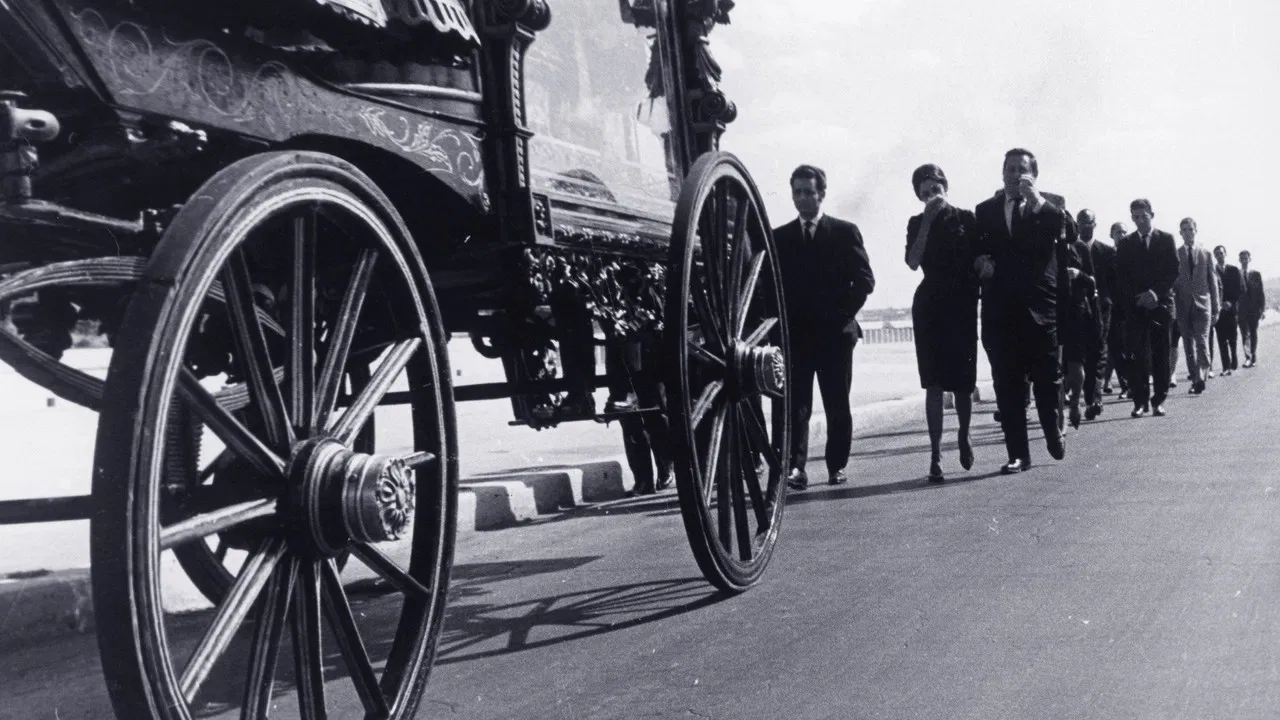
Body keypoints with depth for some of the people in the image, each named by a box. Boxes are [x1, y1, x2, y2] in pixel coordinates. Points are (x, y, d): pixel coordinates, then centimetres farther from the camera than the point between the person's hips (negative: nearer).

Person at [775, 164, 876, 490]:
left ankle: (837, 466, 12)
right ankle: (795, 466, -7)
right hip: (794, 333, 1)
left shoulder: (845, 231, 6)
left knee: (838, 405, 3)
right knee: (796, 404, -5)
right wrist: (783, 321, -4)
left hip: (835, 331, -1)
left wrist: (844, 314, -6)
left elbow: (865, 279, 2)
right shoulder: (780, 237, 11)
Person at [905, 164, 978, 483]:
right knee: (934, 385, -6)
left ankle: (964, 436, 33)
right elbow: (913, 262, -11)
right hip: (930, 308, 0)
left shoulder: (967, 219, 5)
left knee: (962, 382, 5)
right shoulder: (917, 224, 5)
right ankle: (935, 456, -4)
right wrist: (928, 219, -12)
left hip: (963, 307, 1)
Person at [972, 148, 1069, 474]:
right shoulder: (985, 210, 13)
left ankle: (1054, 434, 32)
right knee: (1006, 383, 0)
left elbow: (1061, 227, -12)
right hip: (1000, 309, 2)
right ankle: (1018, 453, 6)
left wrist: (1036, 200, -20)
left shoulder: (1047, 208, 7)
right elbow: (975, 249, 14)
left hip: (1039, 305, -1)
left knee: (1047, 379, 6)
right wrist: (980, 262, -8)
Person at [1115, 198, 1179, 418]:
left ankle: (1158, 400, 4)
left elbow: (1174, 271, 2)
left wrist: (1156, 292, -11)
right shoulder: (1126, 243, 9)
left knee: (1160, 354, 0)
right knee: (1137, 354, -6)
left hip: (1161, 303, 0)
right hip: (1135, 305, 0)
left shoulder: (1166, 239, 7)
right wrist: (1137, 297, -8)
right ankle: (1140, 401, -5)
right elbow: (1121, 277, 5)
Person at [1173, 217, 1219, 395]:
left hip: (1202, 304, -1)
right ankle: (1195, 379, 11)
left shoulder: (1206, 254, 7)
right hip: (1183, 305, 1)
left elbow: (1213, 282, 8)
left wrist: (1215, 309, 5)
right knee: (1188, 345, 4)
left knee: (1202, 341, -13)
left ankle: (1201, 377, -17)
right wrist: (1172, 307, -2)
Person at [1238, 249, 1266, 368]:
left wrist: (1263, 309, -2)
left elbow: (1261, 292, 4)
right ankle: (1248, 358, -7)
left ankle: (1253, 358, 16)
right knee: (1244, 334, -6)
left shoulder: (1256, 274, 4)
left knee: (1253, 334, 8)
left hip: (1254, 309, 1)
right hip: (1241, 309, -1)